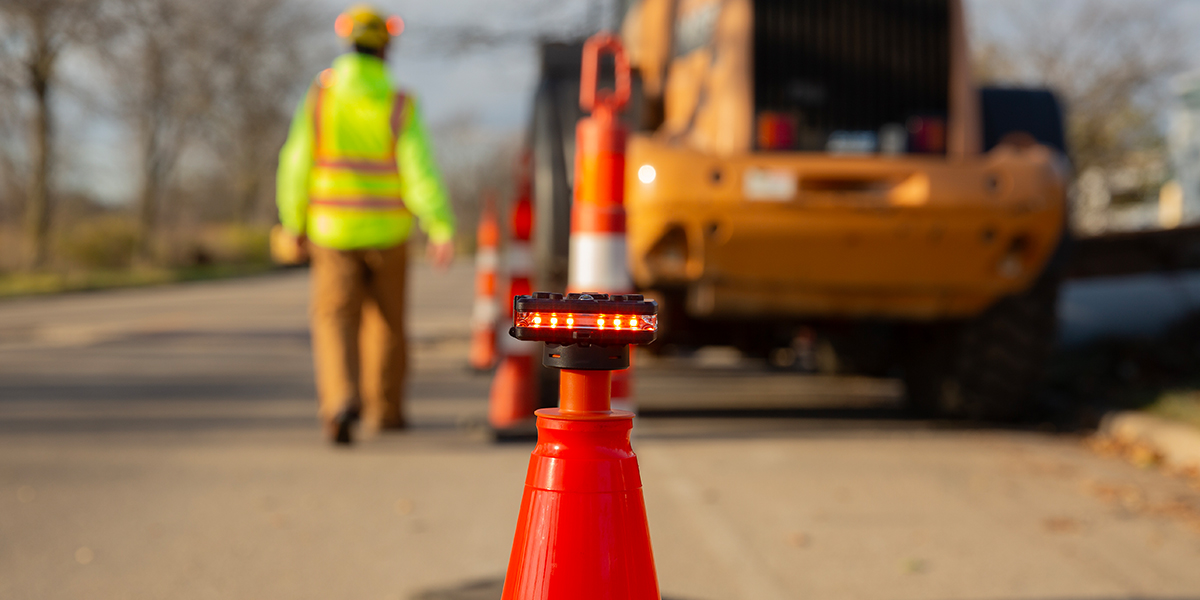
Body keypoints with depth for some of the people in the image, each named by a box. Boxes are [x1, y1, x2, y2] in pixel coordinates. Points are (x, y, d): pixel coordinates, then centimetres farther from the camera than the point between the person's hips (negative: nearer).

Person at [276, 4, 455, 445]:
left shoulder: (319, 97, -6)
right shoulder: (399, 106, -8)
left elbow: (297, 164, -5)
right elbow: (421, 171, -17)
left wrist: (295, 224, 7)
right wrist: (442, 231, -20)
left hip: (332, 231, 0)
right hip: (387, 233, 1)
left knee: (335, 321, -2)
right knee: (386, 320, 18)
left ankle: (341, 399, -27)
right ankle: (384, 410, 28)